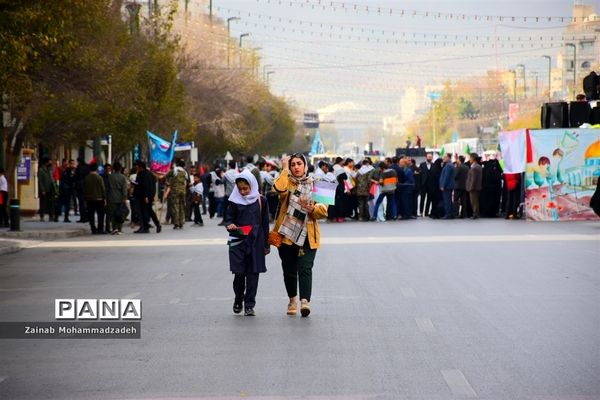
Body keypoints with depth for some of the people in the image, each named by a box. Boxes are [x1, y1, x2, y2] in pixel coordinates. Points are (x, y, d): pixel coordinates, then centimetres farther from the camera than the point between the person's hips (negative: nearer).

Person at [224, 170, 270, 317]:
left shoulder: (261, 201, 2)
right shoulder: (235, 201, 3)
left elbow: (265, 223, 7)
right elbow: (229, 219, 7)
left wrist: (266, 244, 9)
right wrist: (230, 225, -18)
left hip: (256, 242, 0)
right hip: (238, 242, 0)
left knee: (253, 273, -1)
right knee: (239, 273, -1)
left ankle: (249, 305, 6)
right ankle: (238, 300, 22)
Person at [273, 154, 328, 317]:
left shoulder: (314, 185, 9)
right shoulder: (288, 183, 5)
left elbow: (324, 211, 4)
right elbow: (279, 188, -22)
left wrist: (312, 208, -16)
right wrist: (285, 169, -11)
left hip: (307, 236, -1)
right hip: (287, 234, 1)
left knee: (305, 268, -16)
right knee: (289, 270, 9)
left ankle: (305, 301, -26)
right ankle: (293, 300, 28)